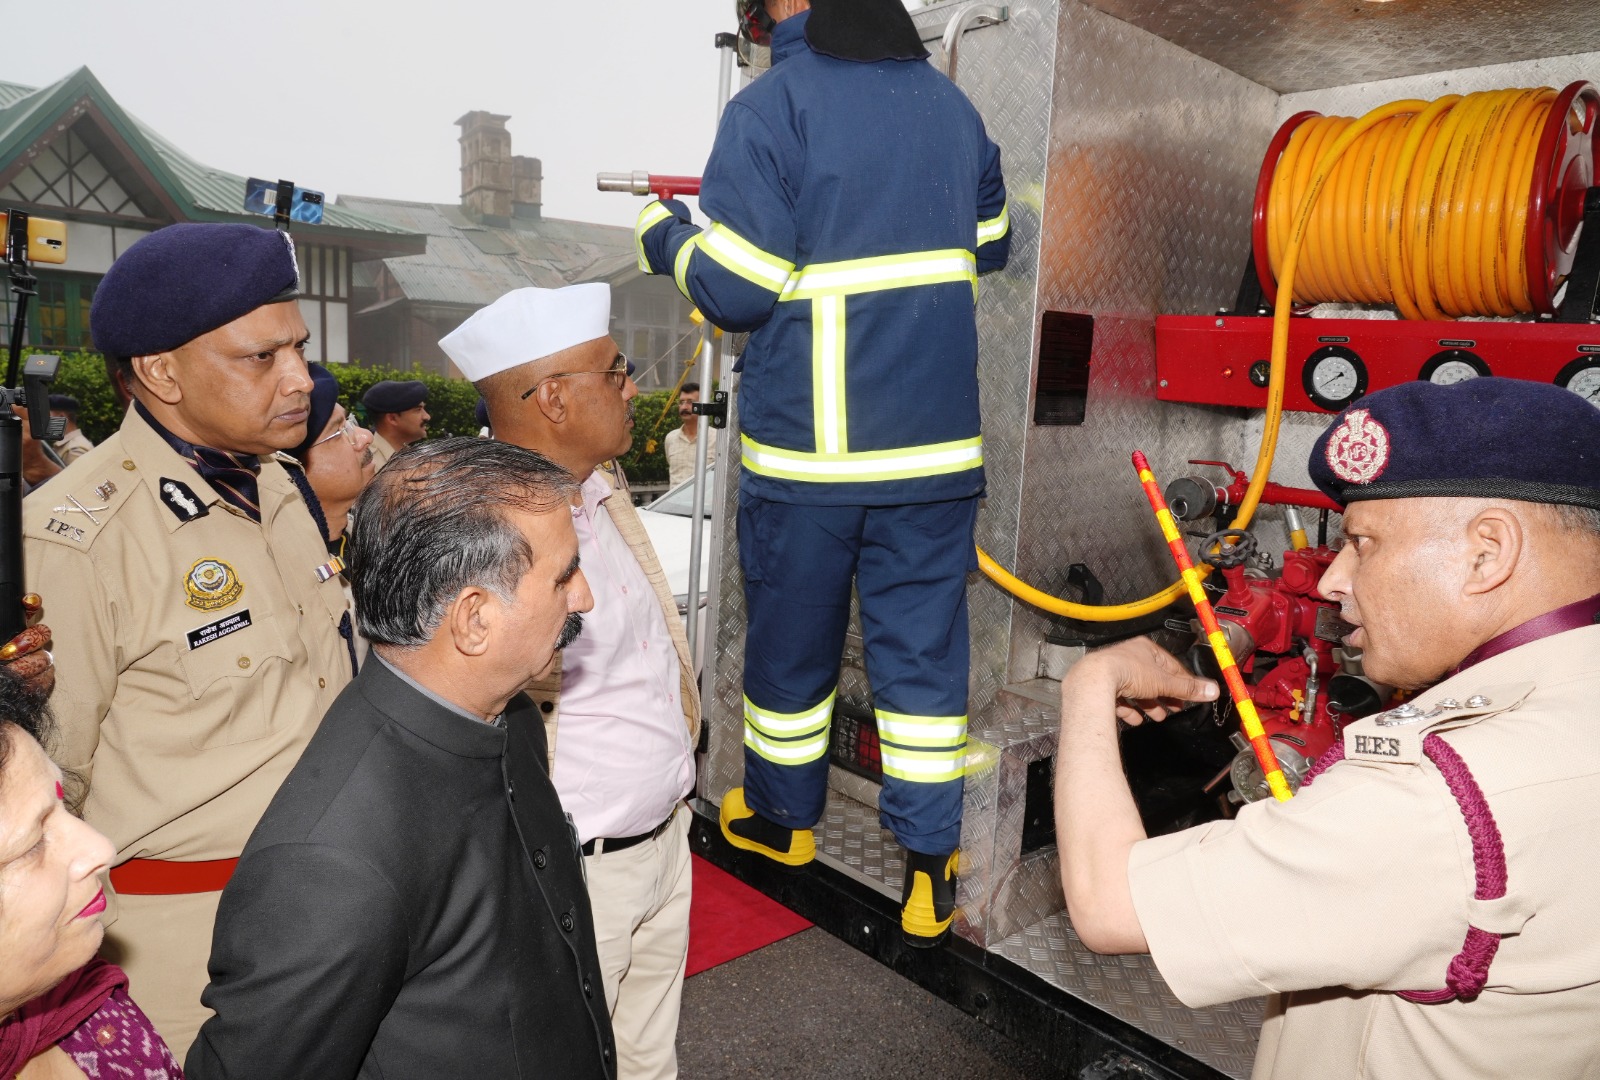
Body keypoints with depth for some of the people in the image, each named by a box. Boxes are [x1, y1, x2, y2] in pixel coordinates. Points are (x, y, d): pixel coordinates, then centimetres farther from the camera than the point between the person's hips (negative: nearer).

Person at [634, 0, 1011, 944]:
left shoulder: (769, 110, -10)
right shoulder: (949, 101, 8)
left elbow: (733, 292, -13)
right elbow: (990, 244, 19)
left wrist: (670, 239, 6)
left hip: (808, 445, -4)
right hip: (937, 441, 4)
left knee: (792, 639, 15)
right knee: (923, 645, 10)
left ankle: (783, 816, 35)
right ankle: (931, 863, 17)